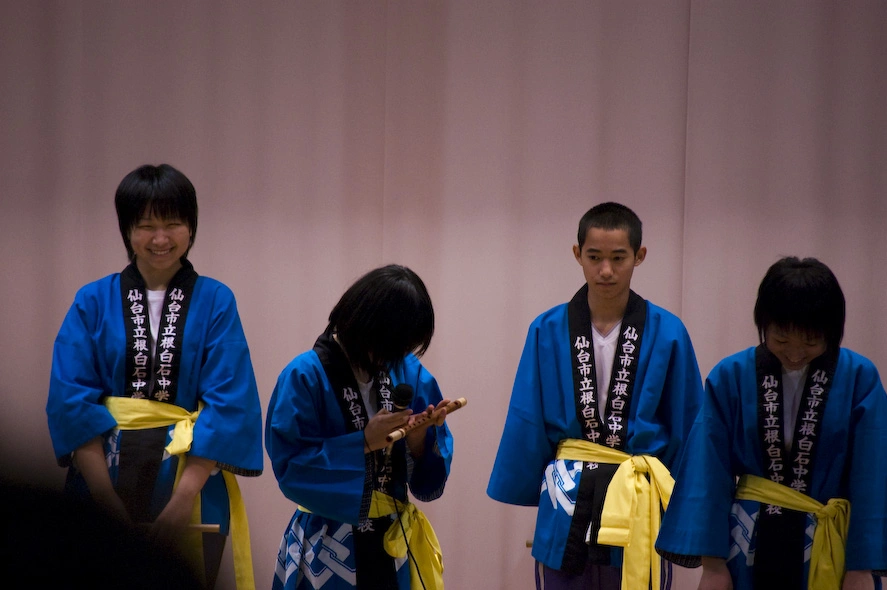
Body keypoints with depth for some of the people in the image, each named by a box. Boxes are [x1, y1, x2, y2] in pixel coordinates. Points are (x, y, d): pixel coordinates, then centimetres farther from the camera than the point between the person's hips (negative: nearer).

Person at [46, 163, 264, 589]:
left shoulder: (215, 302, 0)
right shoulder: (93, 302, 3)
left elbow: (229, 404, -8)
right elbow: (70, 399, -5)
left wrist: (184, 496, -18)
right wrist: (105, 496, -16)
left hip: (191, 470, -1)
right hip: (106, 470, 1)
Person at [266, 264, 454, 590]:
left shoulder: (411, 374, 0)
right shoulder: (306, 377, -13)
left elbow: (428, 478, 2)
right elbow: (291, 466, -18)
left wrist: (419, 434, -18)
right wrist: (364, 442, -21)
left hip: (395, 546, 4)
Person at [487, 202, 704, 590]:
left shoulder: (667, 334, -4)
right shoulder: (548, 332, -2)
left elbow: (685, 427, 3)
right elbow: (526, 425, 5)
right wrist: (526, 496, 7)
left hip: (641, 508, -1)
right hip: (568, 503, 1)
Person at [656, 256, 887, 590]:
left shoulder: (859, 379, -7)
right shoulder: (731, 377, -5)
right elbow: (708, 474, -4)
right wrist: (712, 563, -6)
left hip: (831, 550, 0)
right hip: (750, 547, 1)